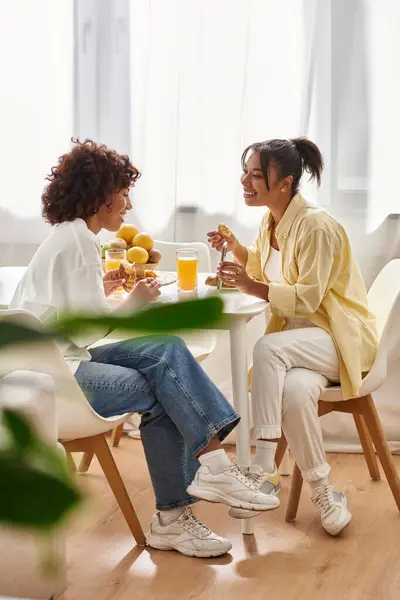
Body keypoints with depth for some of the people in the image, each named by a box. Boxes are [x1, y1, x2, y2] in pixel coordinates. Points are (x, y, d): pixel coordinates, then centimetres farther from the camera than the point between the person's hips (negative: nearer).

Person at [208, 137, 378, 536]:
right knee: (294, 393, -29)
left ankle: (264, 472, -30)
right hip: (299, 338, 6)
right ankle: (323, 494, -12)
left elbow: (307, 299, -22)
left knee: (268, 348, -35)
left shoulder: (316, 226, -18)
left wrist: (253, 287, -31)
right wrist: (237, 250, 8)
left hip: (342, 337, -6)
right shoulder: (271, 221, 6)